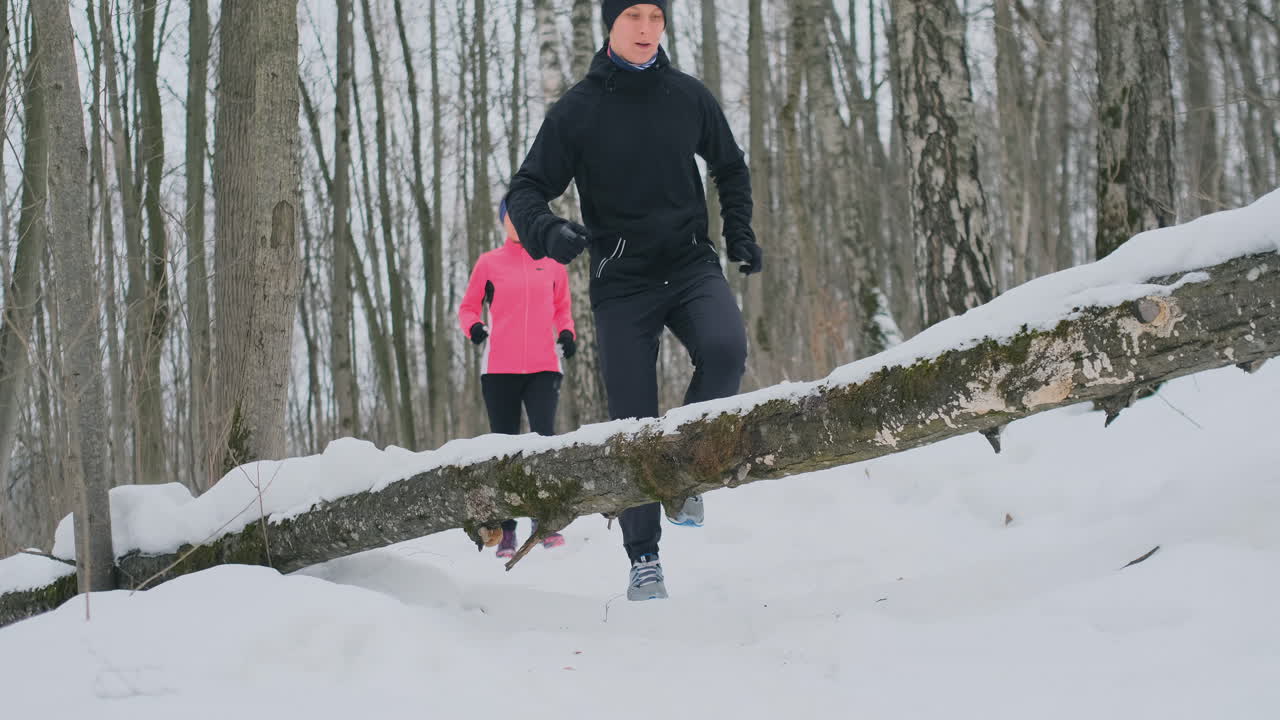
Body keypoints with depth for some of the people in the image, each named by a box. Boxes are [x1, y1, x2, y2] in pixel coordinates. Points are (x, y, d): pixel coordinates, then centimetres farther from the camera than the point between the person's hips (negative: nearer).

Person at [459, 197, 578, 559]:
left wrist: (567, 333, 2)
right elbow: (468, 306, 14)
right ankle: (506, 530, 10)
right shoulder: (489, 263, 7)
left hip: (543, 366, 0)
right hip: (499, 369, 0)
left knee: (544, 438, -16)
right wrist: (474, 326, -8)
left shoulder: (552, 263, 10)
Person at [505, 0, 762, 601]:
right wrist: (547, 233, -24)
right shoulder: (576, 110, -4)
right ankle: (643, 559, 12)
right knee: (634, 424, -1)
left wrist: (739, 233, 9)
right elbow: (526, 191, -3)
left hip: (691, 265, 1)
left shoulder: (688, 97, 3)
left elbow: (730, 167, 20)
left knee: (725, 349, -29)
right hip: (621, 281, -1)